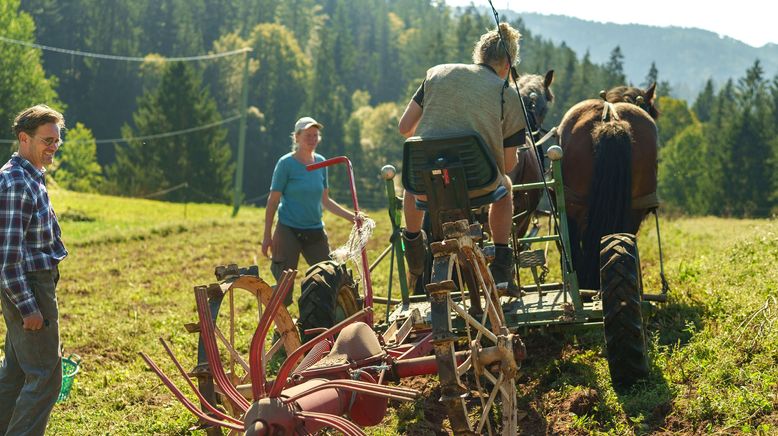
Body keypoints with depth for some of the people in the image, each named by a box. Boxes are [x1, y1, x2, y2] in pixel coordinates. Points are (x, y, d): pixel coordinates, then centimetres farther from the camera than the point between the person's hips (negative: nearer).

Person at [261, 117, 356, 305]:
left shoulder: (320, 162, 8)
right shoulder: (286, 163, -7)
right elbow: (273, 201, -6)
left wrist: (352, 217, 7)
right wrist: (267, 236, -9)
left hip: (315, 232, 5)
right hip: (288, 232, -5)